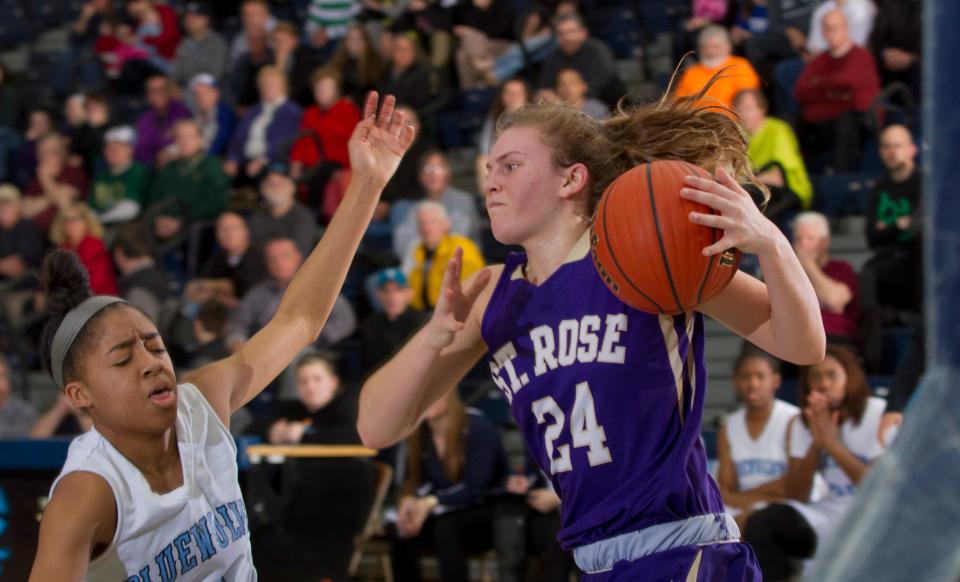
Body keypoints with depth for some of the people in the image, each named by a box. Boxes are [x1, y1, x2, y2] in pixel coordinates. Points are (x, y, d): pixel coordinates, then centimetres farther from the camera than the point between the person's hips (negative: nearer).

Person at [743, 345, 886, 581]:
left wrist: (833, 443, -19)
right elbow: (796, 497, 1)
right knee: (760, 525, -16)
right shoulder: (802, 424, 7)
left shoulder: (880, 416, -9)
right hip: (831, 514, 5)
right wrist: (816, 445, -13)